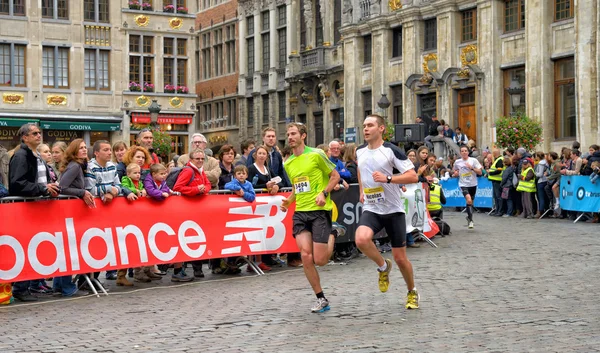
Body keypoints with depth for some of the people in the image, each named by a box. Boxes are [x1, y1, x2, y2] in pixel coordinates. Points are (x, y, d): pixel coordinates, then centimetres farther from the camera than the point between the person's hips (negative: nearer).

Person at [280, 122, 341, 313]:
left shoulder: (316, 155, -5)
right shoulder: (288, 163, 12)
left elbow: (335, 176, 0)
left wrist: (323, 193, -15)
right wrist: (289, 201, 6)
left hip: (320, 211, -5)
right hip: (300, 212, 5)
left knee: (320, 260, -6)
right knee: (306, 256, -8)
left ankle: (332, 236, 27)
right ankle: (321, 299, 4)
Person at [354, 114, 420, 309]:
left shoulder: (391, 151, -11)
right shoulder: (360, 152, 6)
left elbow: (413, 176, -15)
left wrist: (387, 179, -25)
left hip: (393, 210, -3)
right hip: (371, 209, 3)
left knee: (400, 258, 3)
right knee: (361, 239, -28)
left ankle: (412, 292, 30)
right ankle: (383, 266, 2)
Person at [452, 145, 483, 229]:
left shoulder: (473, 160, -3)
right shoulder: (457, 162, 1)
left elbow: (480, 172, -5)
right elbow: (455, 170, 20)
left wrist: (472, 168, -18)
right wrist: (455, 173, -3)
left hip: (473, 184, 2)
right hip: (463, 184, -1)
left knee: (470, 202, 13)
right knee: (469, 200, -24)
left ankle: (469, 217, 37)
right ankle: (470, 220, -15)